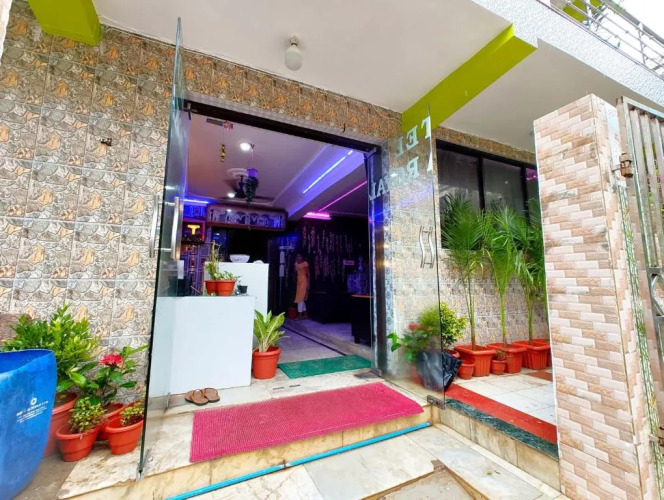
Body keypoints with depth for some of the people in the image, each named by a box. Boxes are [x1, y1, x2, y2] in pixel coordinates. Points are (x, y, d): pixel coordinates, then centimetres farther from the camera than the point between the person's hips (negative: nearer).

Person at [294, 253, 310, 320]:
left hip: (304, 281, -8)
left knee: (300, 298, -9)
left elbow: (308, 274, -9)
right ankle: (305, 314, 17)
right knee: (301, 298, 9)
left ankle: (300, 315, -6)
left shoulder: (305, 263, -8)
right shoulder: (297, 264, 12)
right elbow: (295, 273, 10)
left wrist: (308, 284, -12)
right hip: (299, 281, 8)